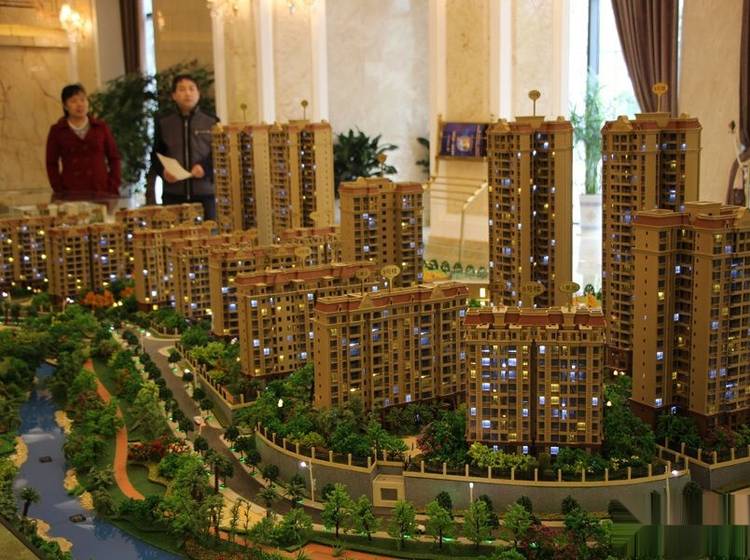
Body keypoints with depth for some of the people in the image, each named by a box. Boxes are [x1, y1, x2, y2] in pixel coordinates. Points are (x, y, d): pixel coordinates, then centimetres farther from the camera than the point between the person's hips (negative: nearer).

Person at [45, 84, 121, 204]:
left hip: (101, 194, 1)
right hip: (71, 195, -1)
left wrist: (113, 189, 0)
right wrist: (59, 192, -4)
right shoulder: (57, 131, 7)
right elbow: (52, 164, 7)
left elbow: (114, 158, 11)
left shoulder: (101, 127, 10)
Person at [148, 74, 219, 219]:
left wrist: (205, 167, -12)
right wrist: (163, 171, -4)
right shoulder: (163, 123, 12)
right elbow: (156, 155, 16)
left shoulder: (212, 122, 6)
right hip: (173, 195, 1)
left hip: (205, 194, -1)